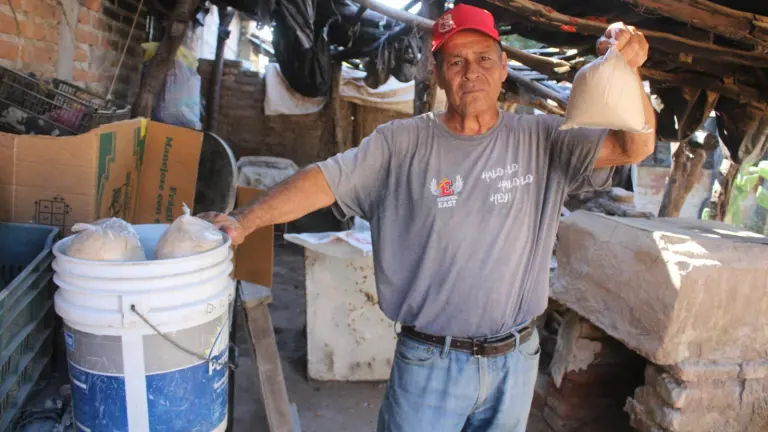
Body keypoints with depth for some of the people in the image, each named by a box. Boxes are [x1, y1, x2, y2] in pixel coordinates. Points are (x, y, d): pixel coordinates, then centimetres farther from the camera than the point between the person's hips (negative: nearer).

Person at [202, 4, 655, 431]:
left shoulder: (539, 139, -2)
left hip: (515, 360, 3)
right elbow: (324, 180, -14)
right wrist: (243, 221, -24)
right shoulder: (402, 144, -8)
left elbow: (635, 148, -7)